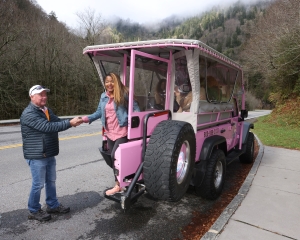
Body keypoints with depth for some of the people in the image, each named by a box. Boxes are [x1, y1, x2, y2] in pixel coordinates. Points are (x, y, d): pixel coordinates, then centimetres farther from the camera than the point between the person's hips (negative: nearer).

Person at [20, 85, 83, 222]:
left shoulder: (46, 110, 12)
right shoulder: (29, 114, -19)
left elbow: (57, 122, 5)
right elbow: (47, 127, -29)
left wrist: (72, 121, -15)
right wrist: (70, 123, -31)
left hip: (49, 154, 9)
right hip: (36, 156, -9)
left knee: (51, 181, 18)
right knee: (38, 184, 3)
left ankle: (53, 205, 33)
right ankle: (34, 211, 22)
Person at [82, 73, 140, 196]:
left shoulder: (123, 94, -9)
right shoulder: (103, 96, 9)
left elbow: (135, 107, -7)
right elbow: (99, 112, 11)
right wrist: (87, 118, -1)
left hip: (121, 132, -6)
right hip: (109, 132, 7)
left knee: (115, 156, -10)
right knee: (114, 158, 12)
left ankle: (118, 185, 6)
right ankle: (120, 182, 28)